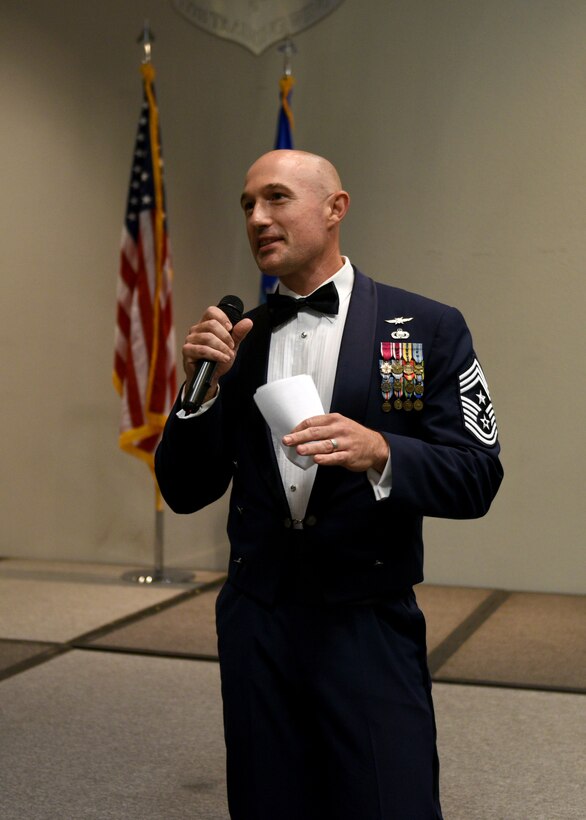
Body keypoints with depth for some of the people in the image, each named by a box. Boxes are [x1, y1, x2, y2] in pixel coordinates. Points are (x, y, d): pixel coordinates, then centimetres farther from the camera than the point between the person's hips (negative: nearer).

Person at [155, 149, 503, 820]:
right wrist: (205, 386, -10)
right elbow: (185, 492, 6)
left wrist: (379, 452, -24)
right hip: (255, 626, 3)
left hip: (370, 628, -3)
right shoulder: (235, 340, 6)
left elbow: (476, 478, -6)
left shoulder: (428, 328, -3)